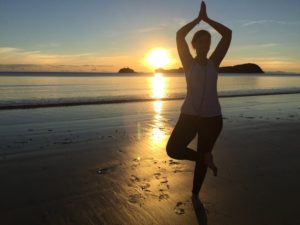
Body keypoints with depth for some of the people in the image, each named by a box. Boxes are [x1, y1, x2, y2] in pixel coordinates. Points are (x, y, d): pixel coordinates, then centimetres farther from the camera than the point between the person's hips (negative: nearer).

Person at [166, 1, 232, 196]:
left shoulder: (214, 62, 5)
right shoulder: (188, 63, 1)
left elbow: (228, 34, 0)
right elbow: (179, 35, -9)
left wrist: (207, 19, 4)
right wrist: (199, 18, -1)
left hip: (212, 117, 1)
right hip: (189, 115, -1)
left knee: (202, 156, 10)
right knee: (173, 150, -15)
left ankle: (195, 195, 34)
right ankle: (205, 159, 12)